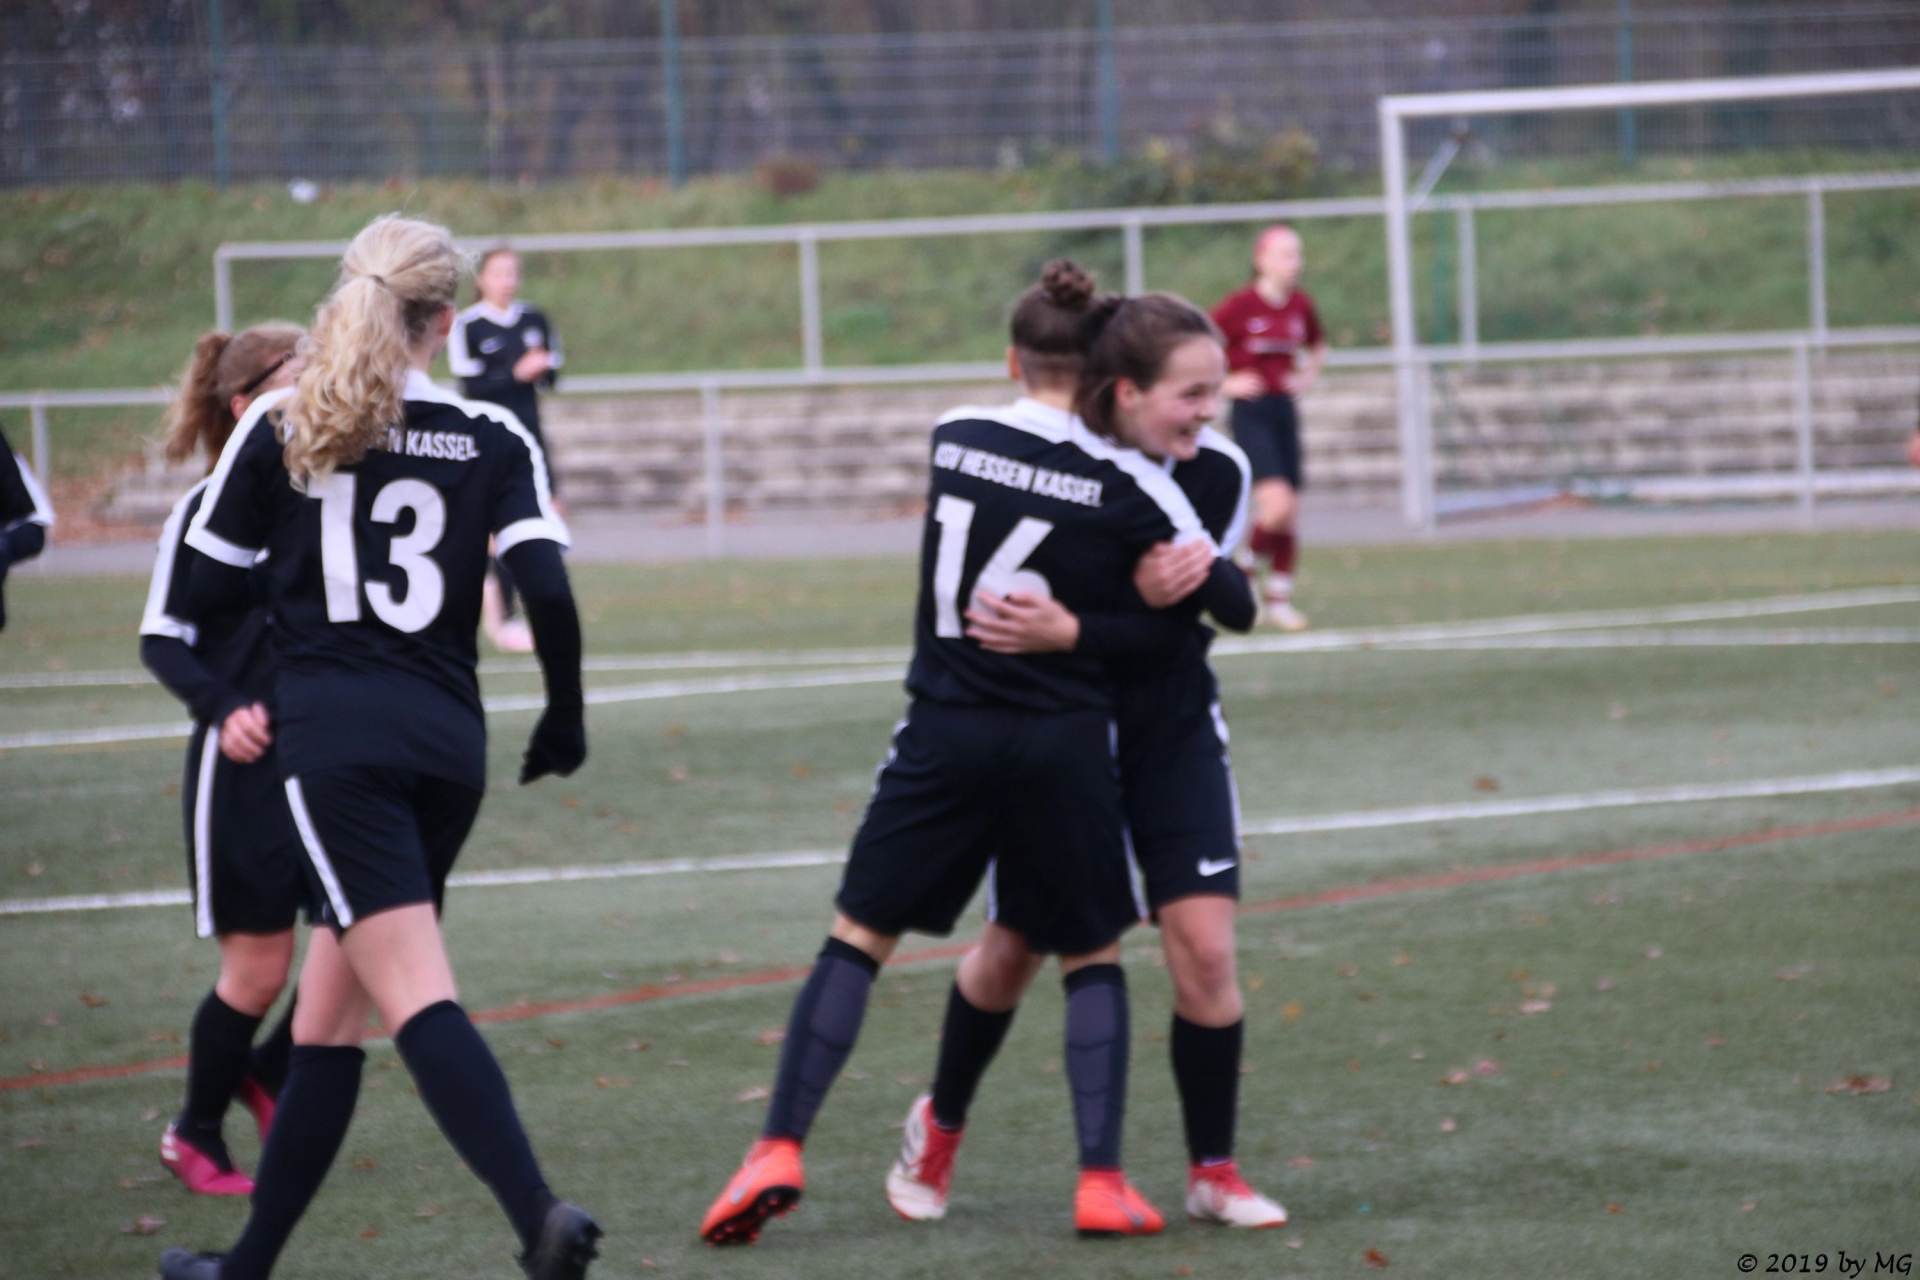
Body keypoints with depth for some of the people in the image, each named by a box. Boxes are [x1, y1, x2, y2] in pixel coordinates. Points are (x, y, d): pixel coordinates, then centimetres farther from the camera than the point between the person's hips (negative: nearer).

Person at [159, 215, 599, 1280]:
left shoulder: (278, 428, 2)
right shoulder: (492, 438, 5)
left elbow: (212, 586, 9)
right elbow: (547, 589, -5)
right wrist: (565, 718, 9)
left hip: (335, 737, -4)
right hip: (449, 743, 4)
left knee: (414, 999, -14)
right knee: (326, 1014, 14)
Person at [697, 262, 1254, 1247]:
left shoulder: (953, 437, 1)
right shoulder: (1125, 482, -7)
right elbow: (1227, 595, 2)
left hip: (946, 732, 1)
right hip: (1064, 743, -1)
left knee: (860, 935, 9)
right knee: (1090, 955, 14)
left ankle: (780, 1147, -2)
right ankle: (1102, 1182, 4)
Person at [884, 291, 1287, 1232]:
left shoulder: (1218, 473, -16)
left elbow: (1172, 627, -22)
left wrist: (1068, 634, -35)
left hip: (1171, 735, 1)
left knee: (1204, 948, -9)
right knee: (1015, 947, 9)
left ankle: (1213, 1171, 7)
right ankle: (939, 1126, 33)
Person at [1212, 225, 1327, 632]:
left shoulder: (1301, 304, 5)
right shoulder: (1240, 305, -12)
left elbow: (1318, 346, 26)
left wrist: (1308, 376, 10)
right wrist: (1224, 383, -10)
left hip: (1286, 411, 6)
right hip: (1251, 411, -6)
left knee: (1291, 517, 6)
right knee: (1278, 503, -21)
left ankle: (1279, 599, 17)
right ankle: (1247, 565, 5)